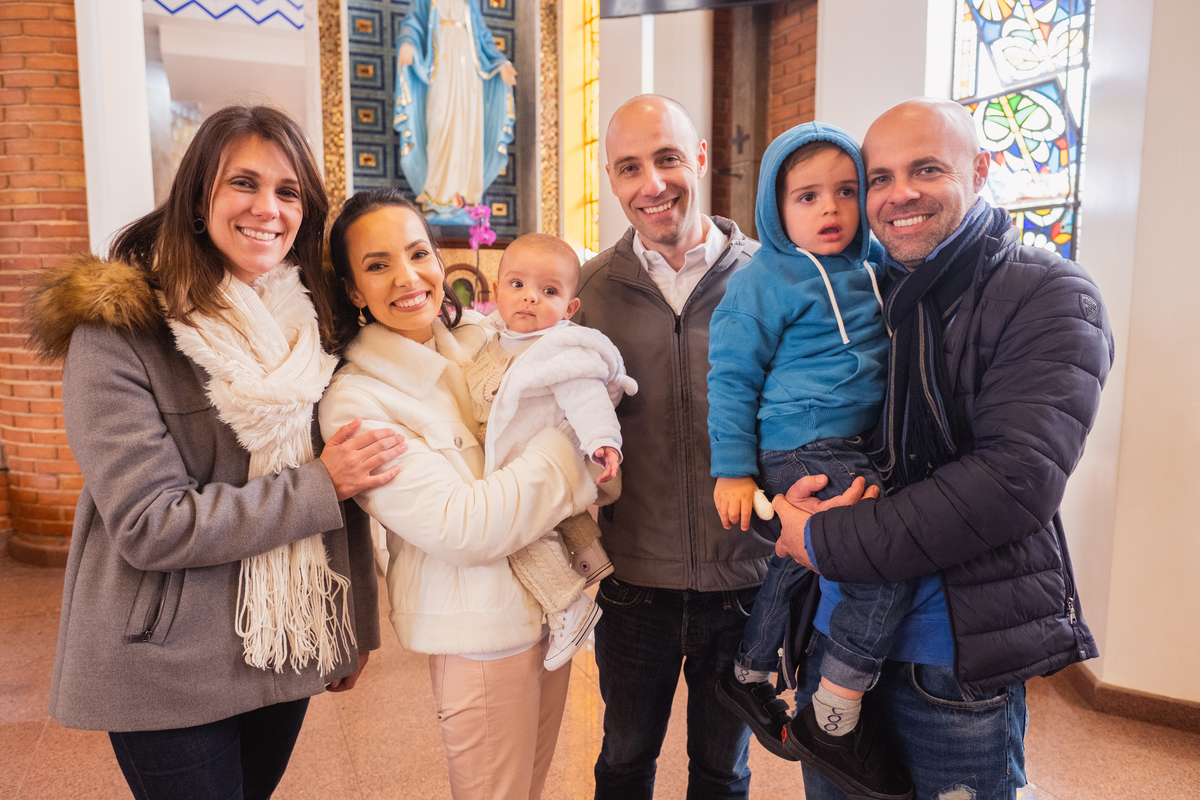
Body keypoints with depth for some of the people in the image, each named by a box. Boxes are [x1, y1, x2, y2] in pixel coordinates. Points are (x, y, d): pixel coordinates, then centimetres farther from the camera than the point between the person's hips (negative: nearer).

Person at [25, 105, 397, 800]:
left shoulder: (313, 321, 2)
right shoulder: (117, 332, -15)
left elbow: (347, 487, 5)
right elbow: (149, 524, -21)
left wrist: (358, 626, 8)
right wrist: (318, 485, -20)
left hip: (289, 650, 5)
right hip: (168, 673, -5)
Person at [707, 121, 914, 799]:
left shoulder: (876, 264, 7)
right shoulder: (762, 281, -10)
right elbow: (731, 378, -8)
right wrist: (733, 469, -11)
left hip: (858, 448, 8)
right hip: (800, 454, -7)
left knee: (796, 561, 21)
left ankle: (751, 674, 45)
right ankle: (835, 719, -6)